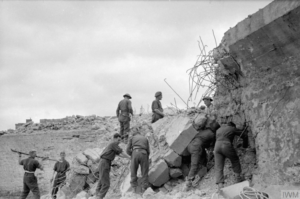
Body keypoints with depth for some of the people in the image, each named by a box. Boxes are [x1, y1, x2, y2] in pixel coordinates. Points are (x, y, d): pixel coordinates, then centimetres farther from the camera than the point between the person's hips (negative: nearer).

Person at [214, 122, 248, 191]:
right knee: (235, 160, 21)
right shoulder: (232, 129, 19)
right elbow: (244, 135, 24)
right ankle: (238, 177, 22)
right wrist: (245, 145, 39)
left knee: (218, 168, 1)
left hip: (217, 146, 4)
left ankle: (220, 185, -10)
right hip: (226, 146, -4)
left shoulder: (218, 130, 31)